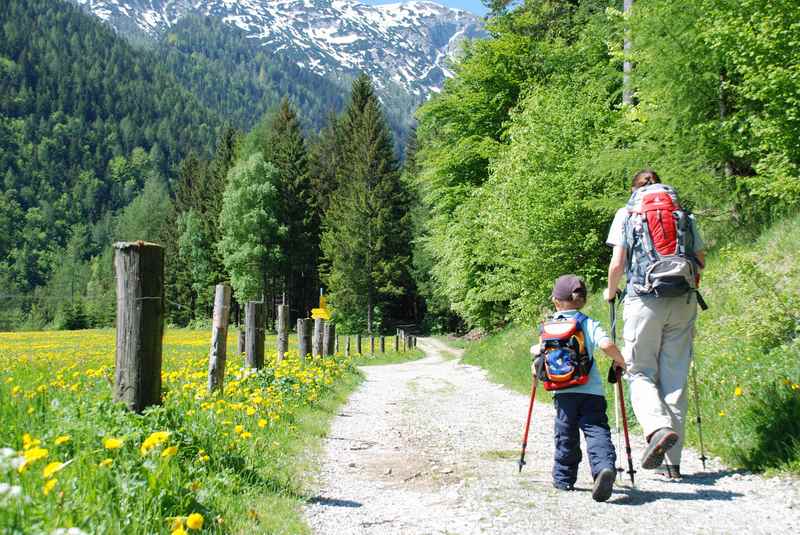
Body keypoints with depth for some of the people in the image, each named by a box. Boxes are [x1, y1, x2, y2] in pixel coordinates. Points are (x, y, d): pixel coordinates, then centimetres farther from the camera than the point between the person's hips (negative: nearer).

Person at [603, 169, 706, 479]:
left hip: (644, 301, -3)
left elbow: (617, 264, -2)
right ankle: (672, 462, 11)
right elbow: (700, 262, 14)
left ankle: (659, 428, -24)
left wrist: (610, 292, 15)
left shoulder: (626, 214, 5)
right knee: (676, 378, 8)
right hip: (683, 302, 3)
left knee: (641, 373, 6)